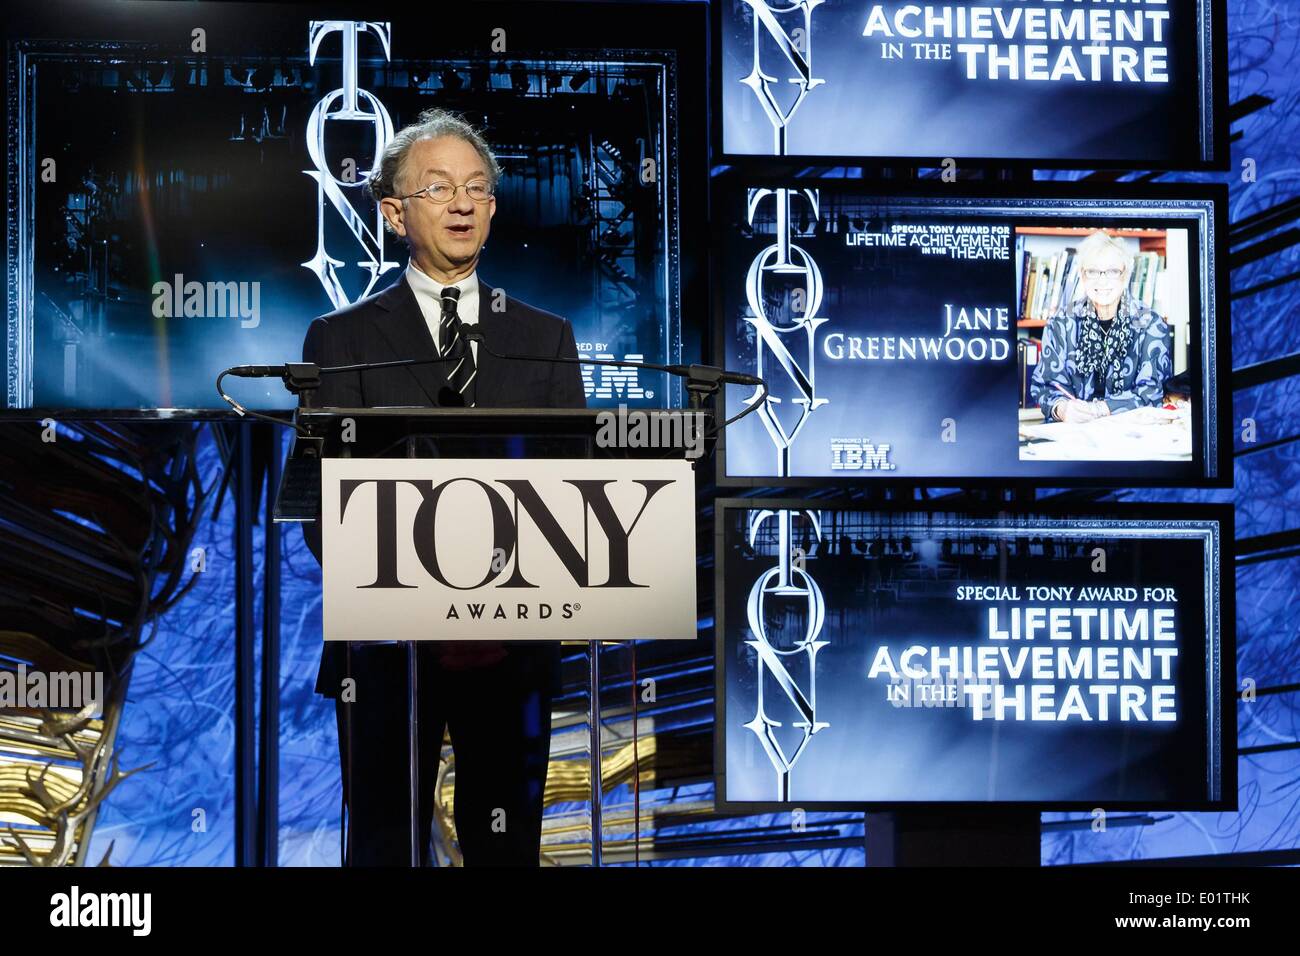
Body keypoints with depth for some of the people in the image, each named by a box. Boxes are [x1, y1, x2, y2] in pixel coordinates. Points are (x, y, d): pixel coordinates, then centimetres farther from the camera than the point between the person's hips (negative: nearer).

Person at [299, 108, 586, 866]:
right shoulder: (342, 340, 4)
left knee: (508, 847, 8)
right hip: (388, 640, -1)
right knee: (386, 845, 4)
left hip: (515, 640, 2)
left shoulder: (546, 338, 11)